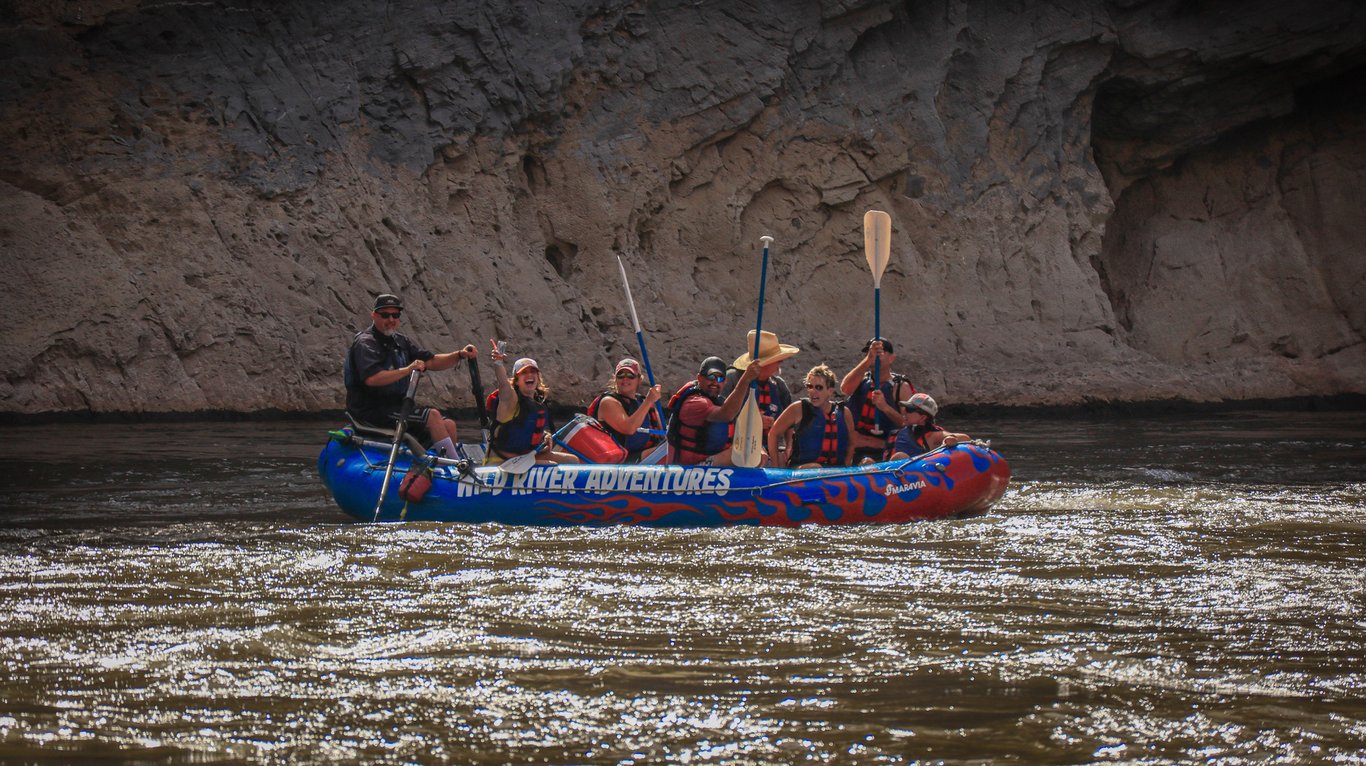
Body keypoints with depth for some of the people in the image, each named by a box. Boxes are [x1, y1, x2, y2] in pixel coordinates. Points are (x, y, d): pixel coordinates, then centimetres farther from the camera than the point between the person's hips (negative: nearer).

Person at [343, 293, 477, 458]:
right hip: (371, 412, -9)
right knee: (432, 416, -21)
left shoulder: (399, 341, 16)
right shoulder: (365, 343, -11)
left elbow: (432, 362, 14)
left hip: (395, 406, 9)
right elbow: (371, 379, -28)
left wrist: (460, 355, -3)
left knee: (448, 425, -3)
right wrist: (407, 370, -32)